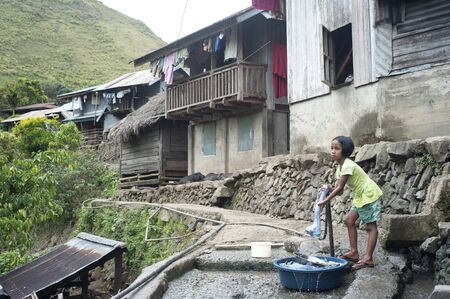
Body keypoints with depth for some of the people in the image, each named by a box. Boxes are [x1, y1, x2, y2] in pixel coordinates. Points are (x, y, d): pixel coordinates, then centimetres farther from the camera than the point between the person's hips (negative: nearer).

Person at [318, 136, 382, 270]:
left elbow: (339, 188, -27)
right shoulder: (340, 167, 5)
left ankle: (368, 258, -9)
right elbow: (339, 189, 1)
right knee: (349, 220, 8)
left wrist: (325, 201, -25)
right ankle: (354, 252, 13)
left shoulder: (347, 165, -24)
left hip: (370, 195, -10)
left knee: (371, 226, -7)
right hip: (360, 196, 10)